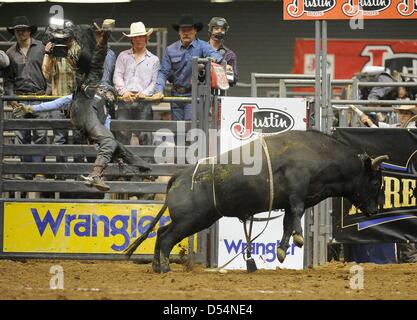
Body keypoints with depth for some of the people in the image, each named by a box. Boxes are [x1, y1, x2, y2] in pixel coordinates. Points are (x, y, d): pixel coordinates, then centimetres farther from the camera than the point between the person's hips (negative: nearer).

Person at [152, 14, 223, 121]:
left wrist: (213, 58, -44)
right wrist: (159, 91, -8)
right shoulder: (171, 50, 7)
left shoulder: (202, 47, -1)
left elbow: (216, 56, -18)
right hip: (176, 95, 4)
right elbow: (163, 72, 7)